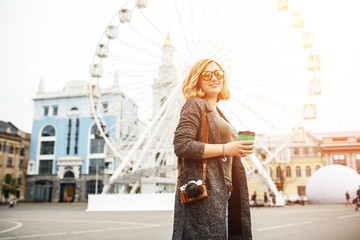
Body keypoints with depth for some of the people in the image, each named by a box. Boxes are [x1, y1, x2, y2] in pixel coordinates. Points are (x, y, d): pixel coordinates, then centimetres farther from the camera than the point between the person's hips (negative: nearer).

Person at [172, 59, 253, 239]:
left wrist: (238, 150, 13)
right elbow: (181, 145, -18)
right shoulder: (195, 105, -4)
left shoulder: (217, 112, 22)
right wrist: (225, 149, -17)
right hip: (204, 191, -8)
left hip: (221, 192, 9)